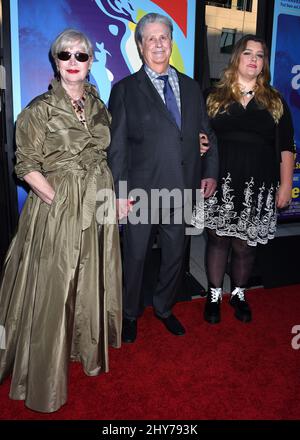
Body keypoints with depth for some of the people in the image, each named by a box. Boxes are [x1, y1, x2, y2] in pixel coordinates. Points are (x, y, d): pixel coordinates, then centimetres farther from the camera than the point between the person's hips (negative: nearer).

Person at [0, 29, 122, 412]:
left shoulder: (97, 105, 10)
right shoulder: (40, 109, -5)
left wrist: (111, 197, 4)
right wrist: (61, 202, -15)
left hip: (98, 207, 5)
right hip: (56, 208, -5)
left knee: (91, 284, 16)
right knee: (52, 290, 4)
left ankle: (87, 350, 40)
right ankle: (45, 377, 25)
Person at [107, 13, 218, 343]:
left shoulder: (191, 87, 11)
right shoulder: (125, 89, -1)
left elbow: (207, 134, 15)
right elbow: (116, 146, -6)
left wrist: (210, 172, 4)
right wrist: (120, 192, -11)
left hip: (181, 190, 4)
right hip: (141, 191, -3)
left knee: (175, 256, 16)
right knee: (135, 257, 11)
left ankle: (164, 308, 39)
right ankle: (131, 315, 34)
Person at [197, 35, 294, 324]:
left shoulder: (275, 101, 9)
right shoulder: (215, 97, 7)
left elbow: (285, 148, 6)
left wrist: (285, 186, 0)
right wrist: (199, 146, -13)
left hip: (258, 189, 1)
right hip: (221, 185, 0)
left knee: (244, 246, 8)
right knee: (218, 240, 8)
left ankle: (238, 294, 31)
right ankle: (214, 295, 26)